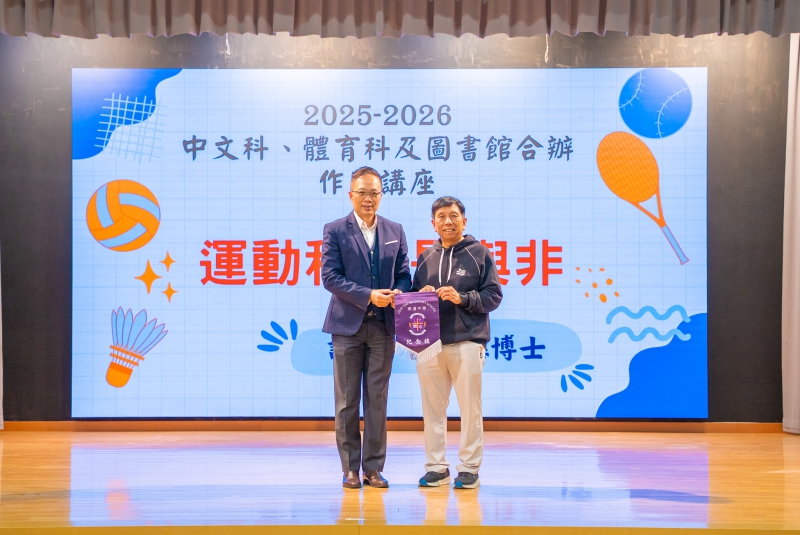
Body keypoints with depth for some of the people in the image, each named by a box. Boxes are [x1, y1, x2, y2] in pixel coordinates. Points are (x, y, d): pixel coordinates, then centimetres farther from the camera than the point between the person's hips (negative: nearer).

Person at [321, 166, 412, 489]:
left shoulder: (395, 232, 11)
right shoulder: (335, 231, 0)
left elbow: (404, 274, 12)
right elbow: (330, 277, -7)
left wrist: (398, 294, -11)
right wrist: (369, 296, -16)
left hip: (383, 326, 3)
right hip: (348, 325, -2)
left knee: (377, 399, 5)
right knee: (347, 400, 2)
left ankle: (374, 467, 12)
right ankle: (350, 468, 10)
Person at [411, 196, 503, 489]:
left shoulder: (479, 253, 4)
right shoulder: (426, 257, 15)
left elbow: (494, 296, 0)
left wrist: (462, 298, -13)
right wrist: (421, 295, -3)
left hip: (467, 342, -3)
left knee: (470, 408, 0)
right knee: (432, 407, 5)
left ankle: (469, 468, 8)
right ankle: (436, 467, 14)